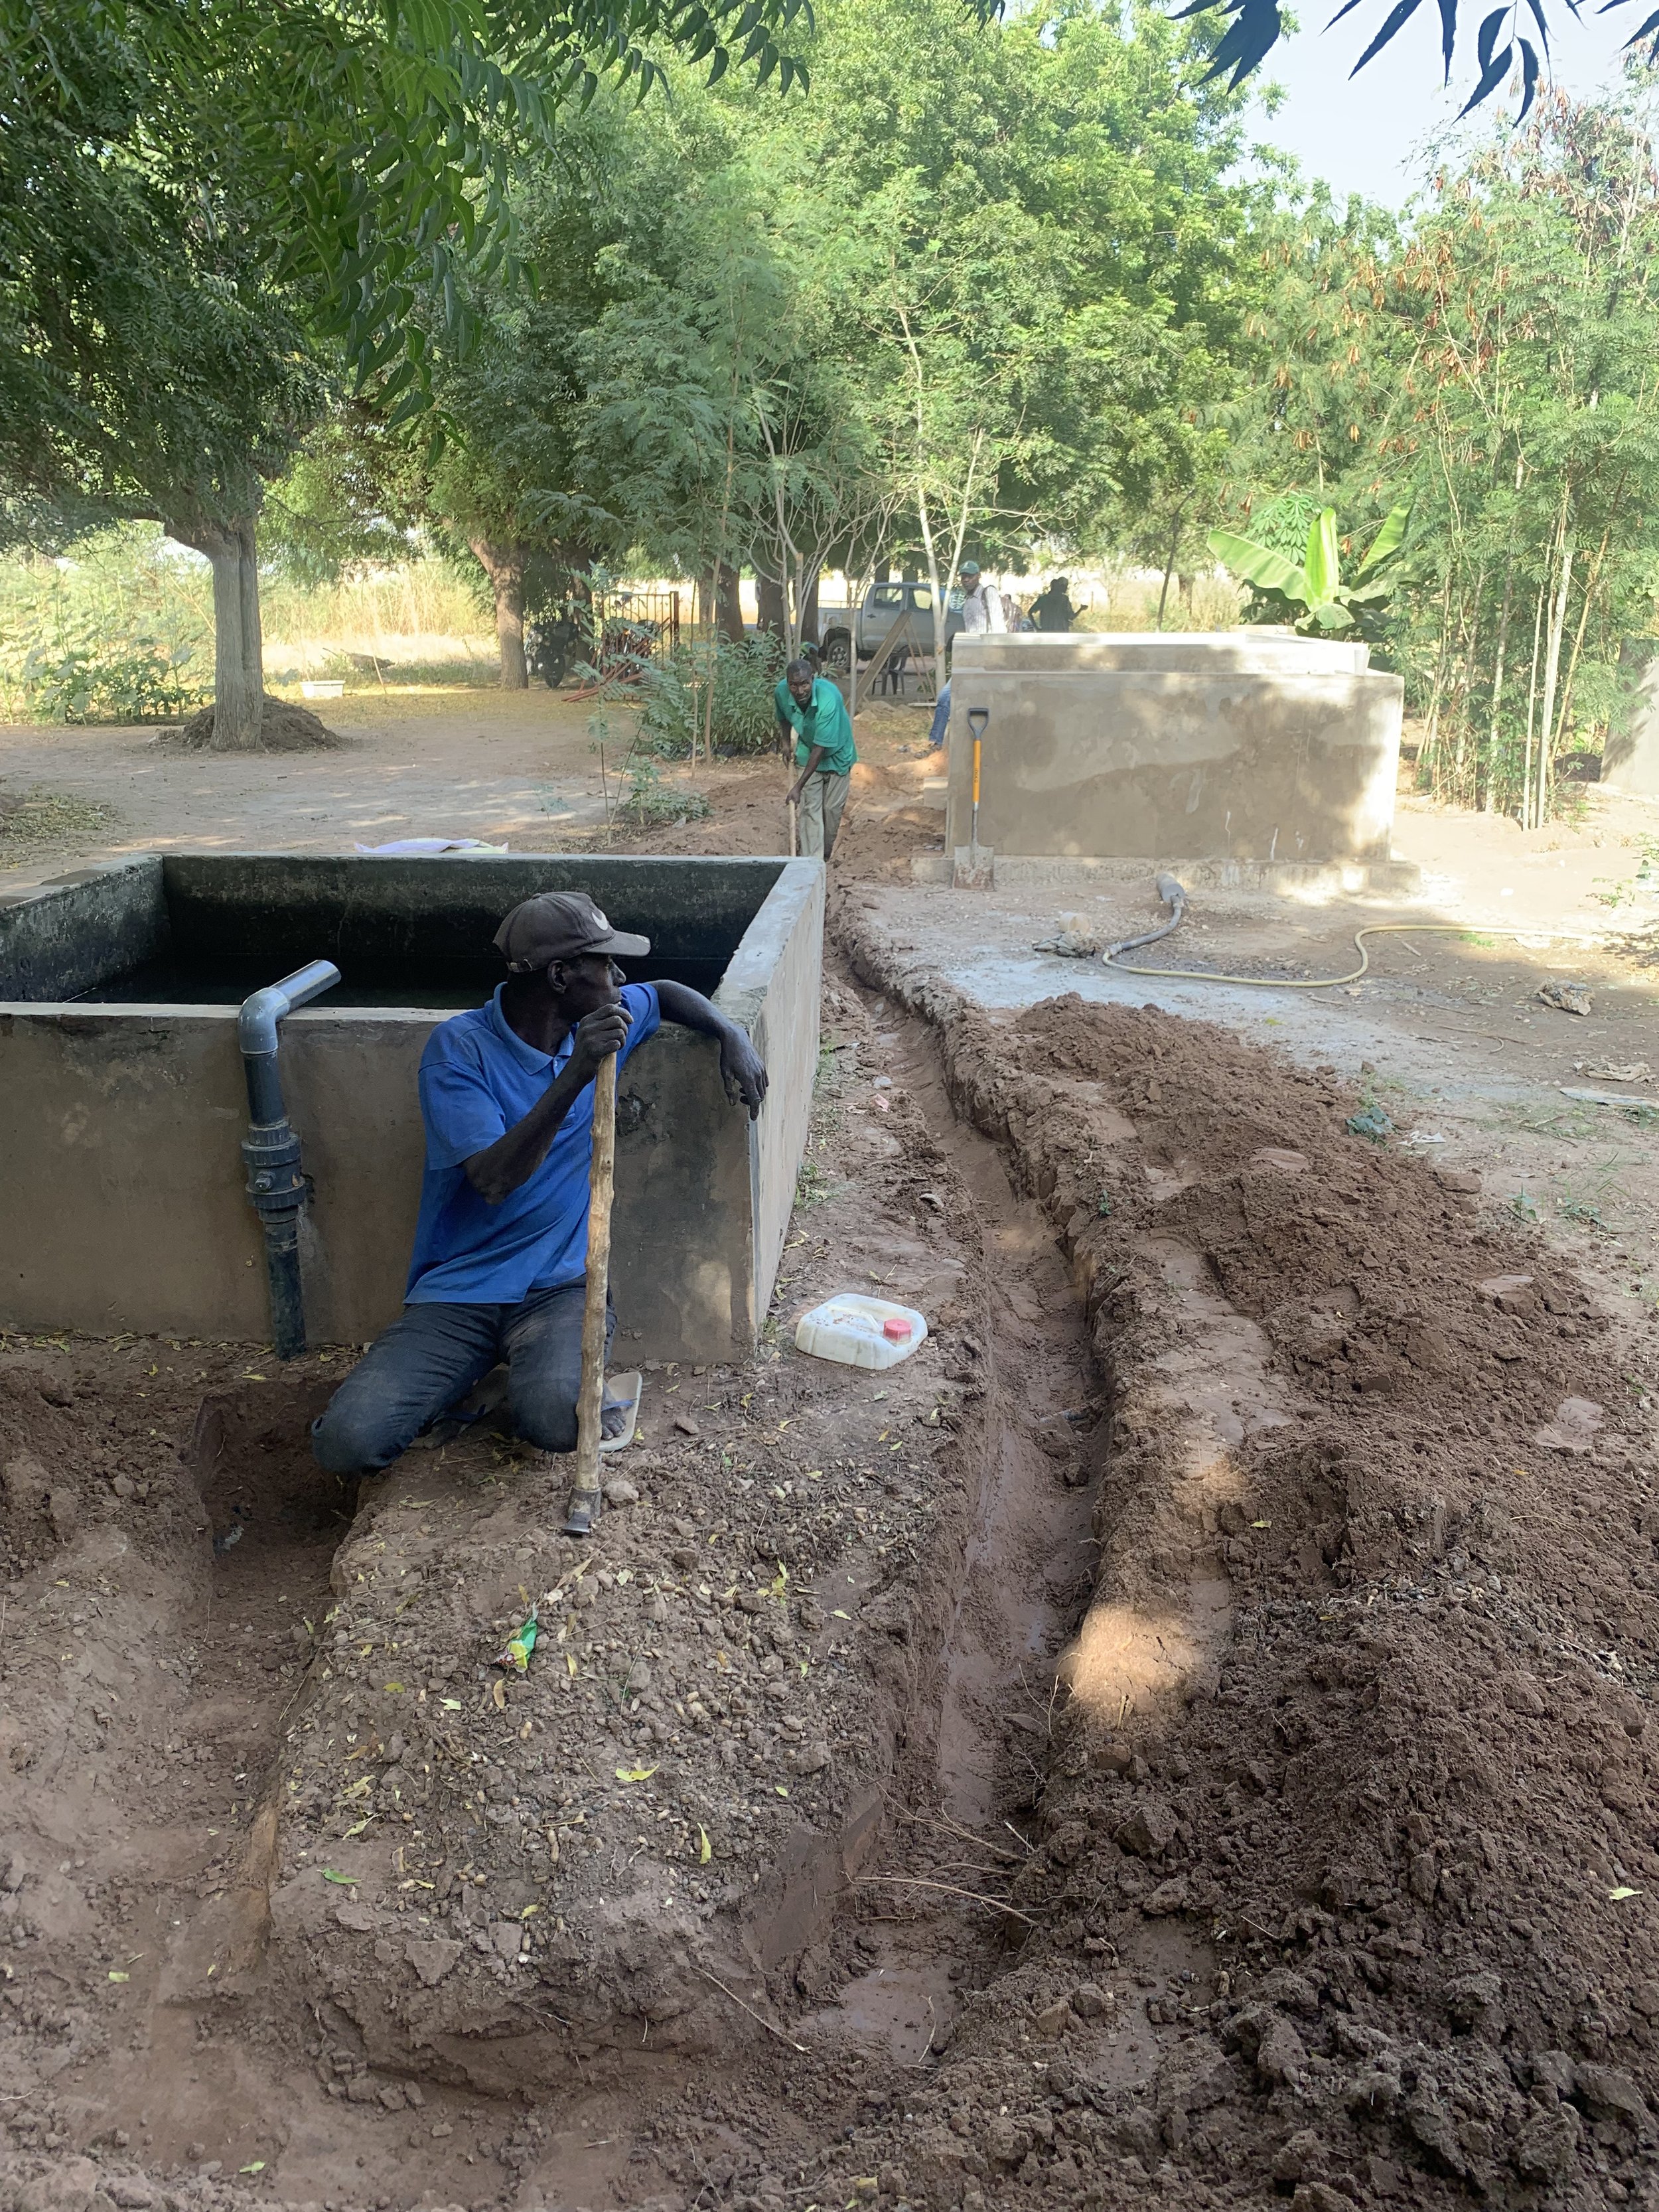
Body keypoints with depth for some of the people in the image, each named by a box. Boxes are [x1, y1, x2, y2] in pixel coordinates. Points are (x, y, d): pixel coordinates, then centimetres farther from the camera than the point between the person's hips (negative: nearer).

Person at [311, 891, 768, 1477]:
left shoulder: (600, 1026, 6)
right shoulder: (459, 1048, -11)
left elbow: (667, 994, 27)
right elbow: (493, 1180, -22)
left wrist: (731, 1036, 7)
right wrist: (574, 1077, -30)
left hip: (562, 1284, 2)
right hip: (458, 1291, -2)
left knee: (557, 1421, -31)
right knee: (346, 1443, -20)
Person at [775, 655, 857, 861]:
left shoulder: (828, 698, -39)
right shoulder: (781, 692, -24)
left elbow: (821, 747, -37)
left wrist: (799, 785, -37)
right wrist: (786, 742, 3)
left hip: (836, 754, -3)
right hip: (808, 753, 3)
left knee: (832, 809, 8)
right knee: (810, 809, -6)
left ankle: (825, 856, 31)